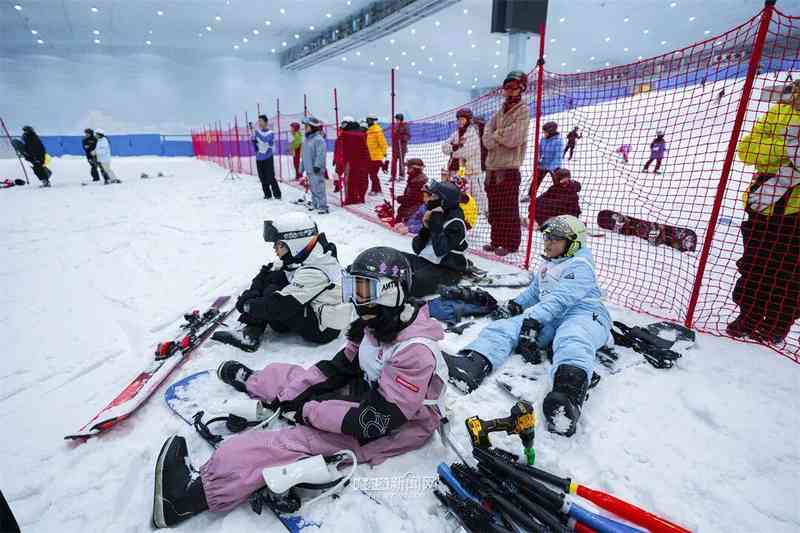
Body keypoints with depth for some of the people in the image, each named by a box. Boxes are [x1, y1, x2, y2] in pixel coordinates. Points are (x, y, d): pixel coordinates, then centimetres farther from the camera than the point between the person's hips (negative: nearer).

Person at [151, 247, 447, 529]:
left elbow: (376, 419, -31)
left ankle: (194, 493, -13)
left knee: (295, 440, -24)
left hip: (398, 428, -7)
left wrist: (308, 410, -24)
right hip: (369, 390, 8)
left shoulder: (415, 351, -33)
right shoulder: (380, 322, -7)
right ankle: (251, 381, 41)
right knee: (287, 375, 10)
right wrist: (297, 394, -8)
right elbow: (342, 365, 2)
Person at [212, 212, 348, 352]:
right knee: (270, 276, 0)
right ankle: (251, 329, -4)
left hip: (322, 330, -9)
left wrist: (247, 305, -16)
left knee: (271, 293, -17)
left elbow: (282, 305, -30)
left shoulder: (313, 272, -29)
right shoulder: (303, 257, -1)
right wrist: (250, 294, -11)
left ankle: (250, 334, 2)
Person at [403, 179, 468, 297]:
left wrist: (436, 223, -24)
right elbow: (417, 249, 6)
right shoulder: (432, 215, 9)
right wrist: (425, 228, -9)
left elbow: (440, 250, -28)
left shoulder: (455, 222, -14)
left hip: (447, 270, -9)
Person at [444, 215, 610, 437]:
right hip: (548, 317, 6)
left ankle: (568, 394, -71)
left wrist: (533, 320, -27)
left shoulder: (580, 266, 0)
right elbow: (535, 290, 38)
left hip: (584, 314, -6)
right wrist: (516, 304, 18)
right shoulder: (547, 265, 28)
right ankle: (473, 364, -49)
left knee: (572, 339, -41)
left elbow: (559, 298, -15)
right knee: (506, 326, -20)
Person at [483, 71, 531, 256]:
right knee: (494, 208, 11)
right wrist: (503, 137, -10)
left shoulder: (523, 110, -2)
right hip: (492, 166, 7)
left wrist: (497, 135, 0)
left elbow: (513, 138, -15)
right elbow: (487, 138, 7)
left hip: (509, 167, -7)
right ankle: (496, 240, 22)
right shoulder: (499, 112, 17)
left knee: (509, 208, -3)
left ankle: (511, 243, 6)